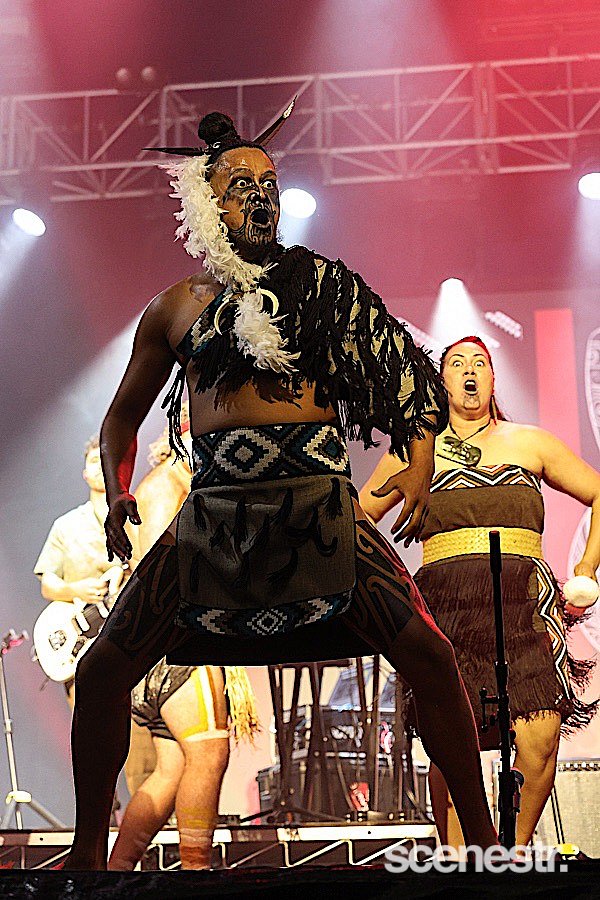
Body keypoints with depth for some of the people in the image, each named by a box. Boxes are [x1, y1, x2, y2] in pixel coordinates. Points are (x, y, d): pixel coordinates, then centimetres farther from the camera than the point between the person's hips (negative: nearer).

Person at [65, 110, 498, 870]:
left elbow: (406, 368, 10)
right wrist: (118, 494, 3)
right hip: (213, 513, 2)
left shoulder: (324, 285, 9)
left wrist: (420, 464, -6)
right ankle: (88, 852, 16)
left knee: (428, 654, -14)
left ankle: (481, 837, 3)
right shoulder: (176, 307, 13)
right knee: (102, 671, -4)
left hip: (319, 502, -1)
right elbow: (123, 414, 22)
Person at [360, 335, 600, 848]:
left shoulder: (530, 442, 18)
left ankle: (516, 849, 7)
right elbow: (361, 516, 26)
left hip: (523, 600, 0)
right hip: (446, 602, 0)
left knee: (540, 738, -15)